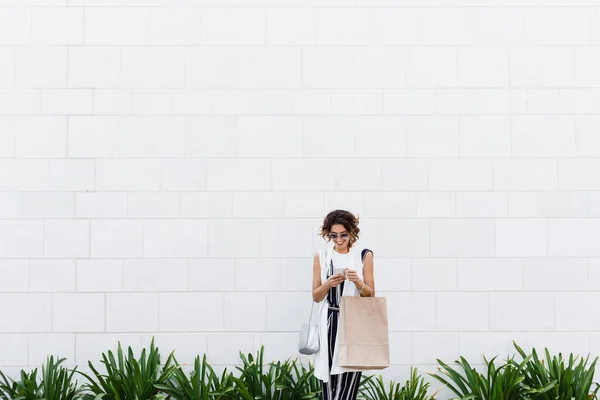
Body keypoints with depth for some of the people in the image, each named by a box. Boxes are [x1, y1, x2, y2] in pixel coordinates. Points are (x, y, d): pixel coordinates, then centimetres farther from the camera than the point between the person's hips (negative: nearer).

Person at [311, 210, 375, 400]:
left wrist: (358, 282, -15)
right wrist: (328, 284, -13)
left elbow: (371, 295, 4)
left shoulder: (364, 256, 3)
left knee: (347, 382, -11)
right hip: (329, 323, 1)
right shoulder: (321, 257, 6)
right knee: (329, 380, -3)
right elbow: (316, 296, 7)